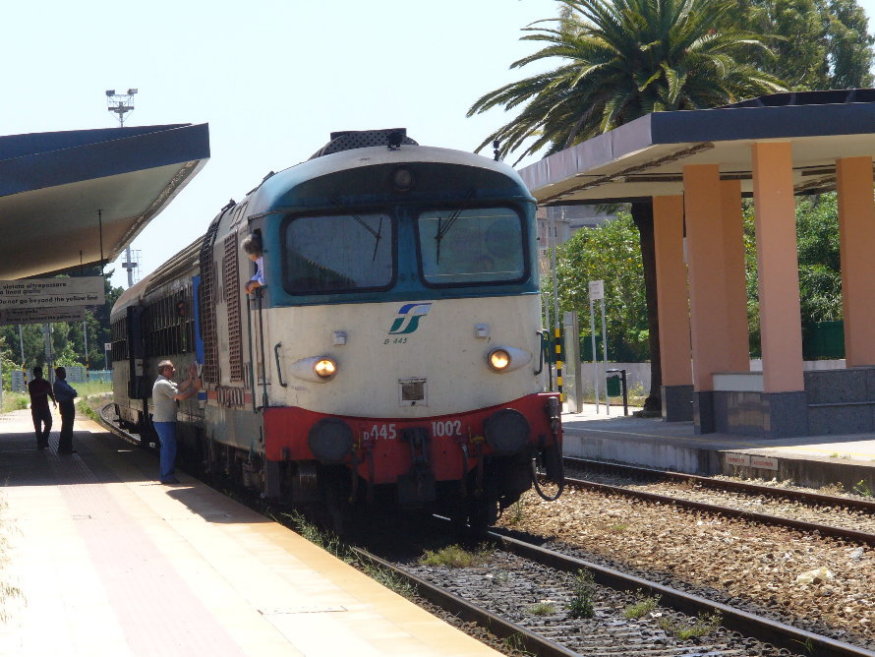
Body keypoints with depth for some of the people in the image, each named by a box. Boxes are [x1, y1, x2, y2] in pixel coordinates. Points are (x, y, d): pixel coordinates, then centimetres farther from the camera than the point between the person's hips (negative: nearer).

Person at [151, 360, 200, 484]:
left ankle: (163, 474, 20)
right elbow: (180, 396, -20)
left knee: (166, 447, 16)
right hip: (164, 421, -11)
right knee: (169, 448, -7)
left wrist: (191, 378, -2)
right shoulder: (163, 384, -18)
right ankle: (167, 476, -4)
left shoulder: (163, 382, 16)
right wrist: (195, 389, -10)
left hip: (161, 421, 11)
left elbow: (180, 387, 7)